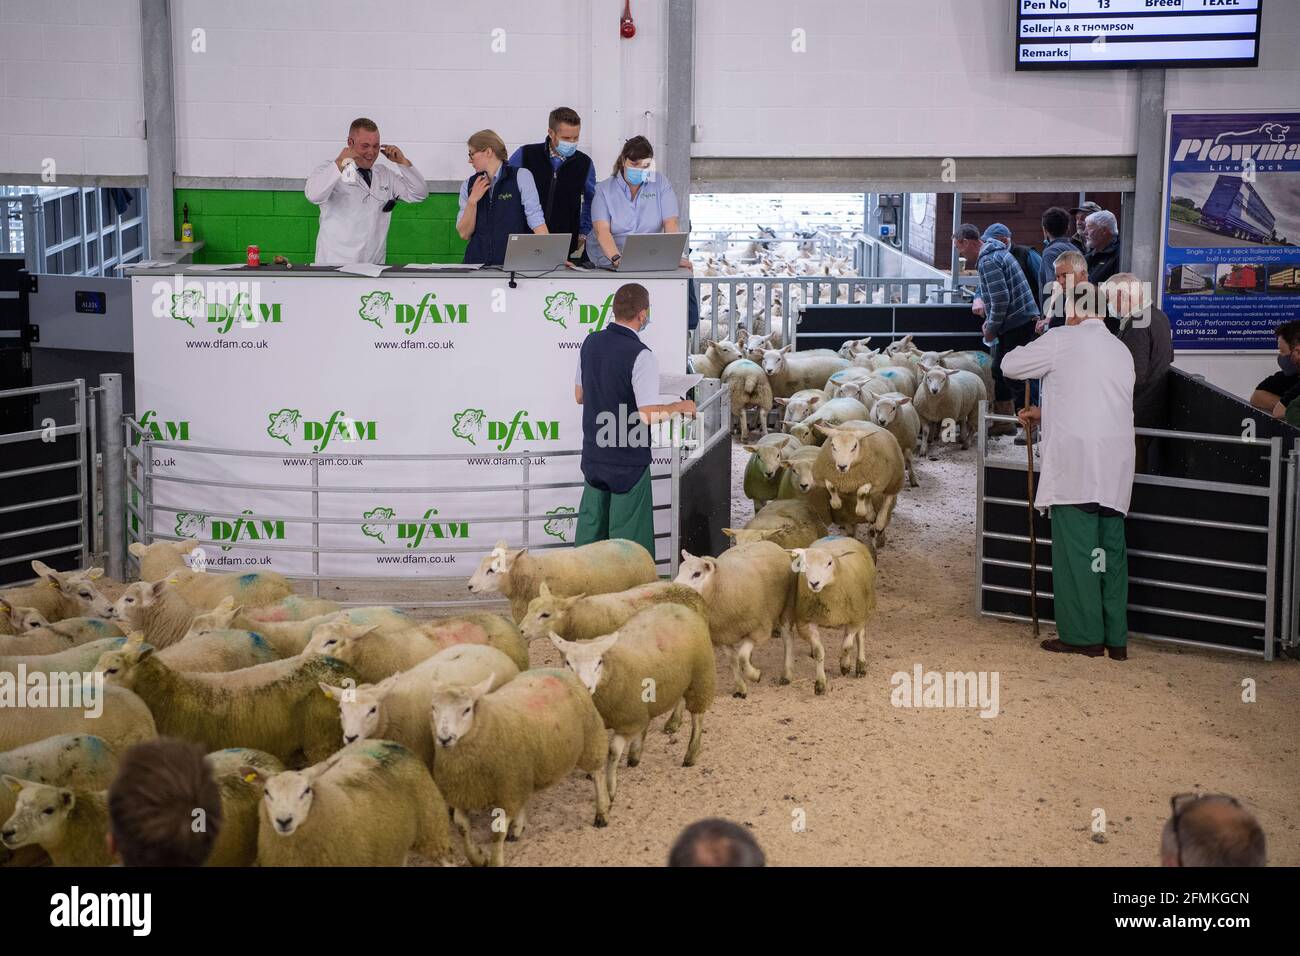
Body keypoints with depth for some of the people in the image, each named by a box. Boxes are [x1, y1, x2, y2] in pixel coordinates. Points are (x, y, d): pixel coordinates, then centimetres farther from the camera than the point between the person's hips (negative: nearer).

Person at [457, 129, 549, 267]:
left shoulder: (521, 177, 1)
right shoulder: (468, 185, 11)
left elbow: (536, 220, -8)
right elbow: (464, 234, 7)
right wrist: (472, 201, -5)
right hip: (477, 263, 3)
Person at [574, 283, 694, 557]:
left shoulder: (591, 343, 1)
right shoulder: (641, 356, -20)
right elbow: (648, 415, -22)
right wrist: (679, 407, -5)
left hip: (593, 454, 7)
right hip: (627, 462, -7)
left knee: (590, 528, 16)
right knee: (628, 536, 5)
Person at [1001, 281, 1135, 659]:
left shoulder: (1062, 340, -3)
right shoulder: (1121, 350, 18)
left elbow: (1010, 365, 7)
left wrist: (1037, 342, 26)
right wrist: (1044, 414, 34)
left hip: (1074, 464, -6)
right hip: (1115, 469, 6)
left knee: (1076, 549, -1)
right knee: (1111, 549, 9)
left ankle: (1084, 635, 1)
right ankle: (1115, 638, 13)